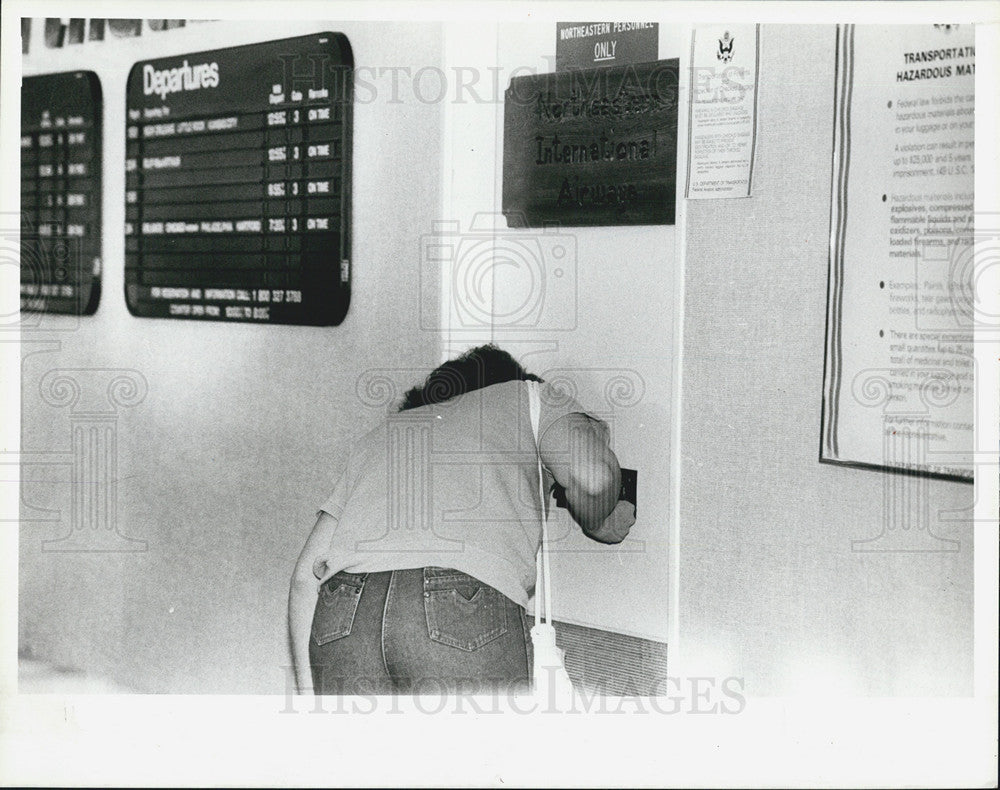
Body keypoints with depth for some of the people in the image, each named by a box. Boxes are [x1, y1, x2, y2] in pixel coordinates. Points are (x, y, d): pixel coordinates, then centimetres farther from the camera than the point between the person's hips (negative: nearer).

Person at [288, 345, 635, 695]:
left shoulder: (380, 435, 38)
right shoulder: (528, 397, 27)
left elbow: (307, 572, 28)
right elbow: (593, 476, 3)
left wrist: (308, 691, 29)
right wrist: (599, 525, 26)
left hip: (339, 615, 5)